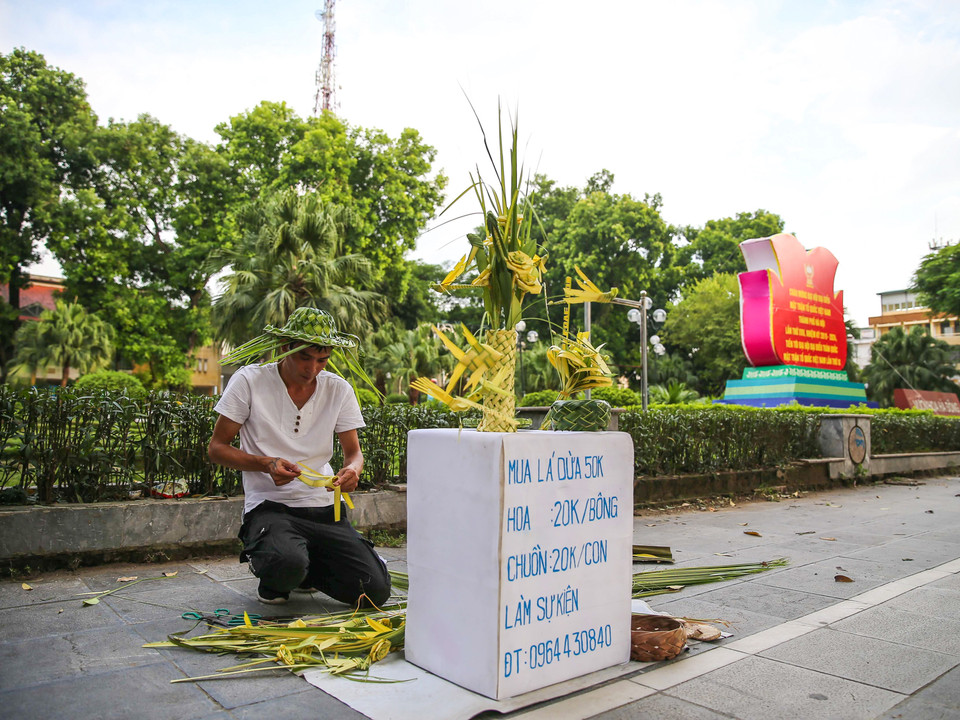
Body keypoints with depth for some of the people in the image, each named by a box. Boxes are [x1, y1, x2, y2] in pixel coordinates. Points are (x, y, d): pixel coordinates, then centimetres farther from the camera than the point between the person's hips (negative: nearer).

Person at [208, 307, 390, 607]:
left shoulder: (339, 389, 4)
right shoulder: (249, 380, -5)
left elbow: (354, 452, 8)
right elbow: (217, 448, -2)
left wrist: (352, 470, -17)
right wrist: (267, 464, -20)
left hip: (325, 507, 3)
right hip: (269, 505, -3)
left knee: (376, 591, -12)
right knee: (287, 564, -36)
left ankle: (301, 568, 16)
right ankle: (273, 574, 4)